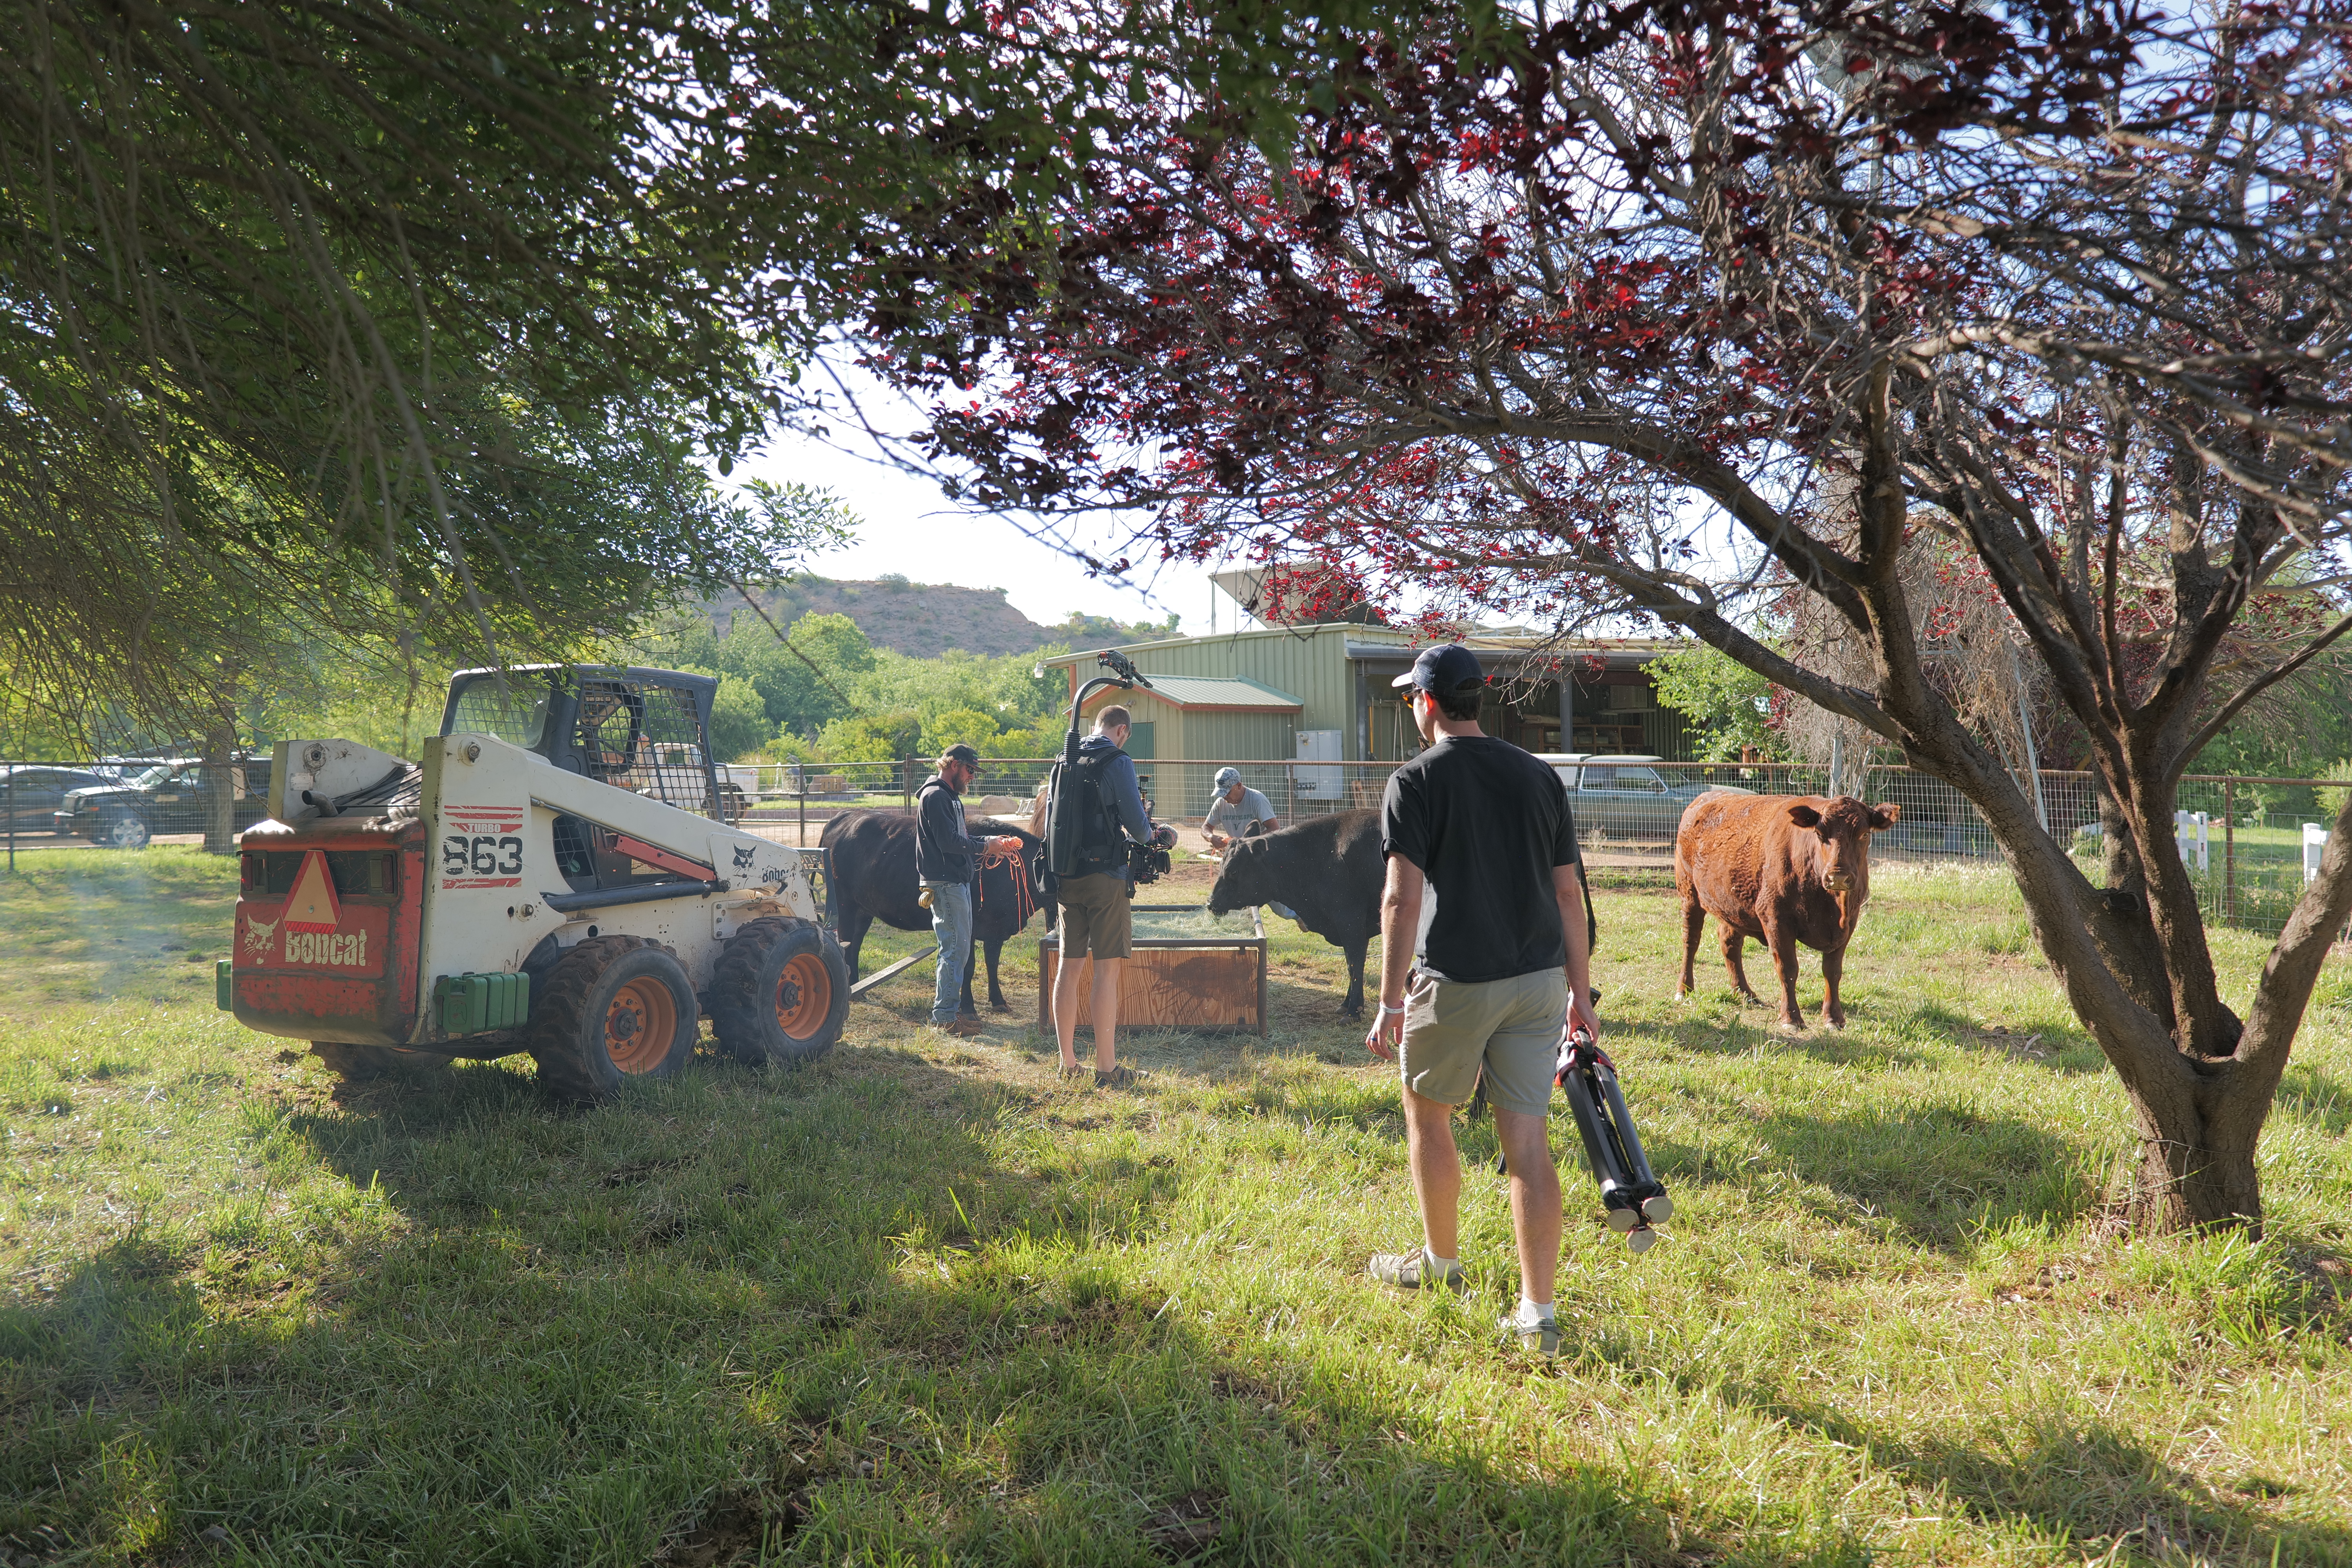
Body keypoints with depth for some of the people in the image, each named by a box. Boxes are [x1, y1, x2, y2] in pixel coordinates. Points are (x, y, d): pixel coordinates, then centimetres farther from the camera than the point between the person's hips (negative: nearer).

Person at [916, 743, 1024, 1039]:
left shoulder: (950, 797, 20)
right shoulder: (935, 796, -13)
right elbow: (949, 842, -20)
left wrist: (994, 842, 11)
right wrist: (984, 847, -10)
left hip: (958, 880, 11)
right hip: (944, 882, -11)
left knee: (957, 946, 13)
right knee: (956, 947, -9)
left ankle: (944, 1007, 20)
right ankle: (944, 1016, -5)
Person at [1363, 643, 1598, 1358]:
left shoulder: (1415, 782, -6)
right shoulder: (1538, 777, 8)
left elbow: (1404, 899, -14)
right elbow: (1569, 892, 8)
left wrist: (1391, 1001, -12)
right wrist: (1581, 992, 14)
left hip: (1457, 982, -4)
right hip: (1540, 979, 4)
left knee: (1427, 1115, 19)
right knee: (1527, 1141, 5)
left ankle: (1441, 1262, 34)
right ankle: (1538, 1315, 5)